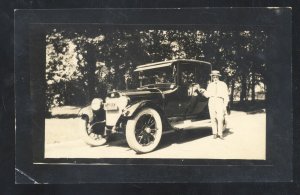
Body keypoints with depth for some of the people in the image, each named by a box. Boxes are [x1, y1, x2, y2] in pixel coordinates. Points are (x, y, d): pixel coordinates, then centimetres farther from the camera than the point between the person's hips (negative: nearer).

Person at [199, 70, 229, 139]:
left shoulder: (223, 84, 9)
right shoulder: (210, 85, 17)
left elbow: (226, 96, 5)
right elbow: (207, 95, 15)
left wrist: (225, 106, -4)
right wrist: (203, 91, -5)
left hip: (220, 102, -2)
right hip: (211, 102, 2)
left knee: (220, 119, -10)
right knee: (213, 118, -1)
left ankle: (220, 134, -3)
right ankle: (215, 133, 6)